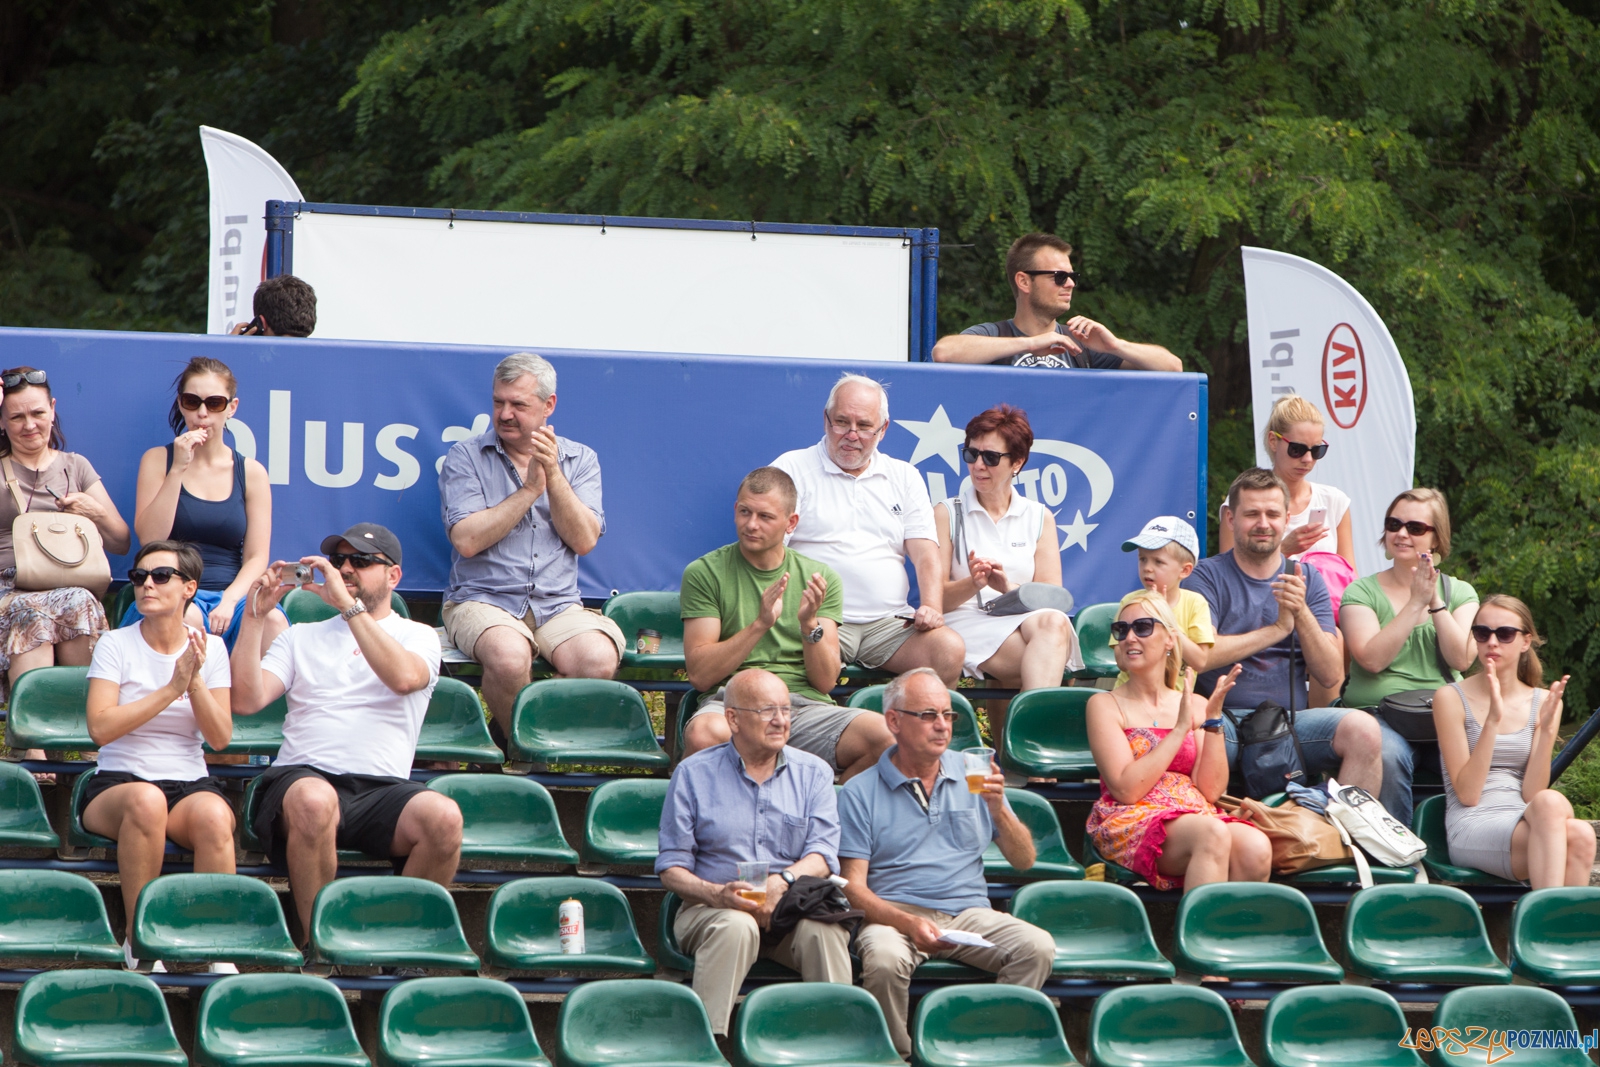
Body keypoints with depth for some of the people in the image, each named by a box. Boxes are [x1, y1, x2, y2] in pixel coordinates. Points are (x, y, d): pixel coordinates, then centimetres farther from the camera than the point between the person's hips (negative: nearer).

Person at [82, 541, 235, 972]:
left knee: (213, 816, -35)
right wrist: (171, 689, -15)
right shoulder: (115, 645, 2)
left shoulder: (210, 648, 9)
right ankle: (140, 945, -28)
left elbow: (220, 738, 1)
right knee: (145, 800, -39)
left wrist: (195, 680, -14)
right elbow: (100, 727, -12)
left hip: (189, 782, 2)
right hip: (117, 782, -2)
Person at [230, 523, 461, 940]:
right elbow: (246, 700, 10)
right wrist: (254, 616, 3)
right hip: (301, 777, 0)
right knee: (314, 801, -39)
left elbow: (404, 677, -8)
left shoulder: (418, 636, 18)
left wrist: (348, 605, -10)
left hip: (382, 789, 0)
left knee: (443, 816, -34)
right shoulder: (301, 638, 25)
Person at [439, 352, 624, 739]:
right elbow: (466, 540, -9)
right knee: (509, 656, -37)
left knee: (599, 660, -30)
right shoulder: (466, 457, 5)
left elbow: (584, 541, 0)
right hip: (482, 601, -2)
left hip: (558, 605, 2)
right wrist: (529, 489, -9)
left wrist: (553, 475, -10)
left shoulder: (580, 460, 13)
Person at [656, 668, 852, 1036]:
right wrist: (717, 894, -18)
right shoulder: (694, 774, 9)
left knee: (823, 929, -32)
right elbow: (672, 867, 3)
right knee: (735, 925, -36)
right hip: (711, 909, -1)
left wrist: (783, 881, -21)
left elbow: (822, 854, 1)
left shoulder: (813, 773, 14)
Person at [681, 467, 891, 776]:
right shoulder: (704, 573, 7)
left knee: (887, 736, -27)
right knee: (706, 734, -41)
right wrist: (760, 625, -14)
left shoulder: (821, 578, 15)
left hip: (806, 706, 3)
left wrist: (810, 625, -11)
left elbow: (825, 681, 7)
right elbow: (700, 675, -3)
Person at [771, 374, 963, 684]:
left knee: (949, 650, -25)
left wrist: (931, 606, -9)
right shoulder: (793, 469, 9)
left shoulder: (904, 477, 21)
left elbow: (924, 550, 11)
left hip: (888, 622, 4)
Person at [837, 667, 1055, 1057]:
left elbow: (1024, 861, 13)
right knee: (885, 962, -36)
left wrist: (997, 809, -6)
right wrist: (908, 923, -20)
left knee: (1038, 948, -25)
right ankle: (899, 1056, -14)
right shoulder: (861, 792, 5)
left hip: (969, 911, 3)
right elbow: (854, 887, -2)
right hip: (894, 914, -3)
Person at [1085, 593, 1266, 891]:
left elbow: (1211, 790, 5)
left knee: (1255, 847, -31)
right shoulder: (1105, 705, 7)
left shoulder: (1196, 706, 17)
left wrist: (1213, 719, -2)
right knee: (1213, 834, -36)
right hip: (1130, 822, -4)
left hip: (1196, 816, 4)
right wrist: (1180, 729, -6)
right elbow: (1126, 789, -7)